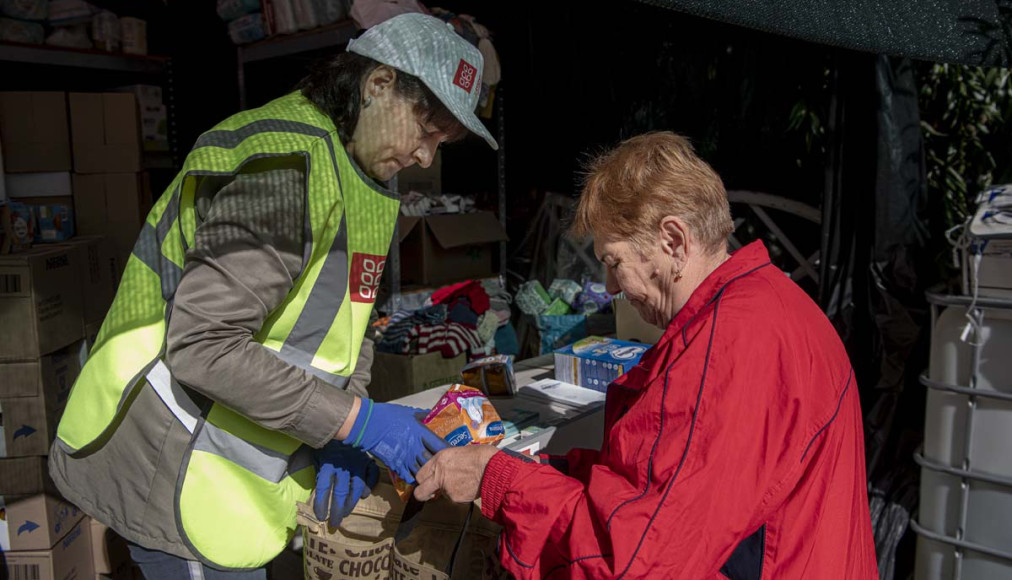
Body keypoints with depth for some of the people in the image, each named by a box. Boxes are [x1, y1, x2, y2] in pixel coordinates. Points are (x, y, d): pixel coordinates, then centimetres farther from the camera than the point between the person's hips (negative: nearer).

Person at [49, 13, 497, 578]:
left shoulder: (361, 170, 7)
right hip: (176, 467, -9)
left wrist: (345, 429, -3)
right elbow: (203, 347, -29)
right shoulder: (286, 163, -25)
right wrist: (355, 420, -26)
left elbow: (343, 314, 11)